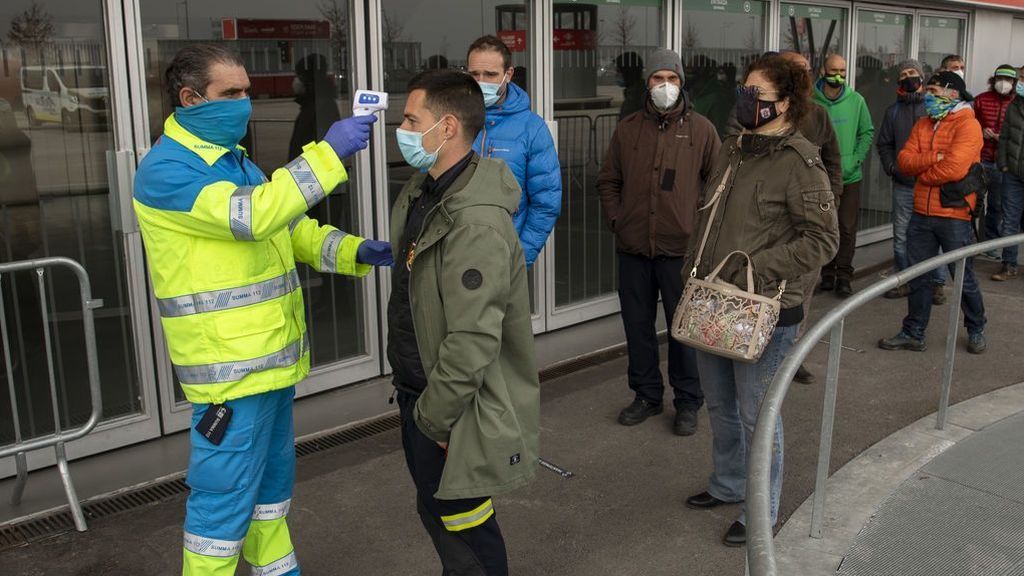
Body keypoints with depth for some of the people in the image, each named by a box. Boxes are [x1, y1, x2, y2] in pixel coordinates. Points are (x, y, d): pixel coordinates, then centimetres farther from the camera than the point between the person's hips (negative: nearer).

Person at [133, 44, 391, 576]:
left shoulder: (234, 160, 14)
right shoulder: (166, 169, -16)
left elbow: (294, 229, 14)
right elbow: (251, 215, -31)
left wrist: (355, 252, -4)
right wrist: (328, 152, -29)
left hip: (273, 354, 9)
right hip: (228, 366, -9)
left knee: (272, 475, 22)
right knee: (225, 491, 1)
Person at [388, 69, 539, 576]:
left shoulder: (477, 224, -27)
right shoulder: (420, 194, 6)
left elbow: (472, 342, -29)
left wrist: (433, 420, -18)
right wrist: (415, 402, 17)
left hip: (459, 414, -9)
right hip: (422, 395, 9)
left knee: (462, 526, 7)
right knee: (437, 515, 23)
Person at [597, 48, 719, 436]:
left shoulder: (700, 129, 1)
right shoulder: (628, 128, 8)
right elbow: (608, 180, 15)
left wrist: (701, 226, -2)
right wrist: (616, 219, 4)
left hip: (681, 248, -3)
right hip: (633, 247, 3)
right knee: (637, 324, 11)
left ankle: (688, 402, 19)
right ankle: (647, 394, 28)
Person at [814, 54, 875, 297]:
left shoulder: (856, 101, 0)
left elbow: (867, 132, 7)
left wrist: (855, 160, -4)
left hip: (850, 176, 1)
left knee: (847, 228, 0)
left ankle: (844, 275, 8)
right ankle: (827, 272, 20)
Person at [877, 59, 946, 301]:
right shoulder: (893, 111, 11)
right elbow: (884, 144, 16)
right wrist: (891, 167, 1)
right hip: (903, 184, 3)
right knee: (901, 236, 7)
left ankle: (937, 283, 13)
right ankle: (905, 281, 20)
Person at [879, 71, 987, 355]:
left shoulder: (967, 125, -11)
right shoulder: (923, 124, 10)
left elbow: (954, 169, -23)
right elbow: (904, 160, -1)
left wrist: (921, 173, -8)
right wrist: (933, 158, -17)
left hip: (953, 216, -6)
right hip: (921, 214, 6)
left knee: (963, 278, 7)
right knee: (918, 277, 11)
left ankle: (976, 330, 27)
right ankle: (913, 334, 20)